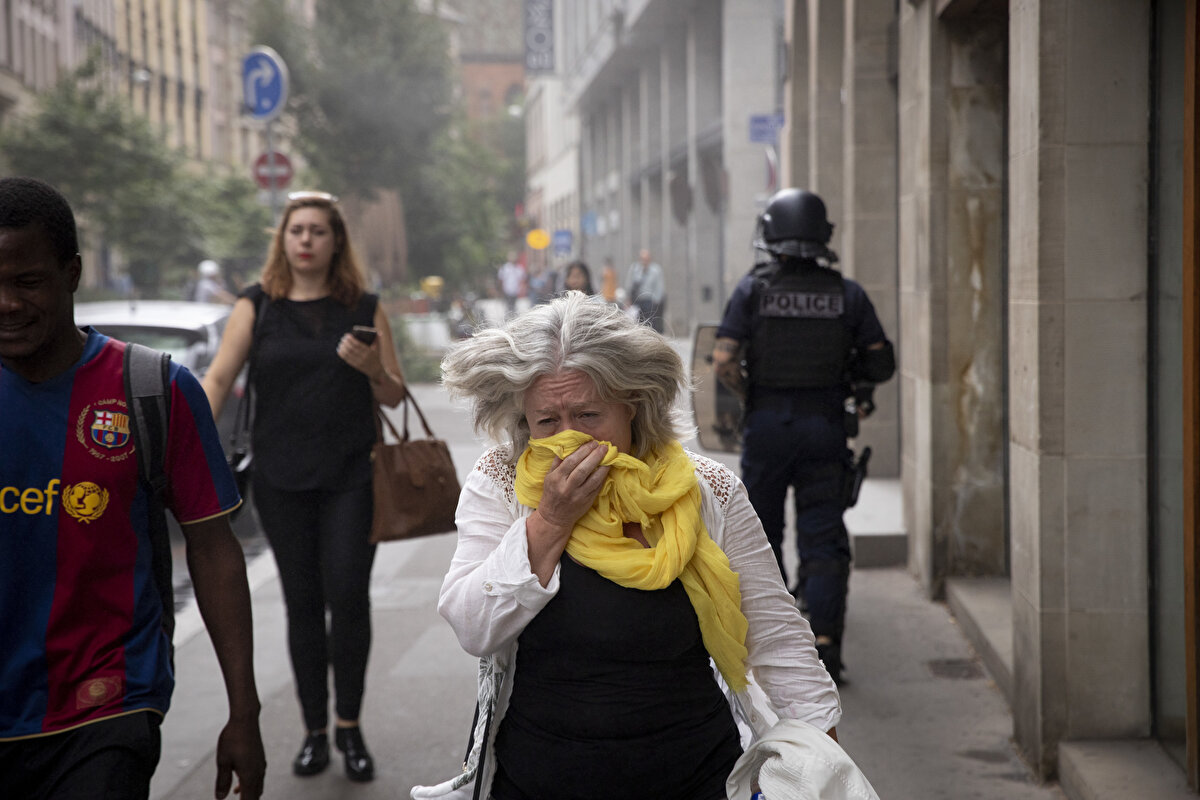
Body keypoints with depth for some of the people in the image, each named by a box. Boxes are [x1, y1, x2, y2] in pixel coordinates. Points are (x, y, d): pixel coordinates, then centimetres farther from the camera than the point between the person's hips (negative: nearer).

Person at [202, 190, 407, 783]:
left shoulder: (364, 309, 6)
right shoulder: (256, 307, 6)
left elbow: (395, 397, 9)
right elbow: (218, 378, -4)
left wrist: (372, 368, -13)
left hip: (352, 477, -1)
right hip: (281, 478, 1)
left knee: (348, 597, -9)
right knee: (302, 604, 6)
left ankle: (349, 727, 8)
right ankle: (314, 731, 17)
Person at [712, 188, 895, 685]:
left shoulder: (753, 289, -4)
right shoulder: (847, 294, 1)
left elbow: (723, 363, -10)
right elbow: (882, 364, 4)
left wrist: (750, 395, 8)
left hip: (767, 425, -1)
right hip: (825, 426, 1)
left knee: (762, 532, 15)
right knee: (823, 539, 3)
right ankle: (824, 642, -7)